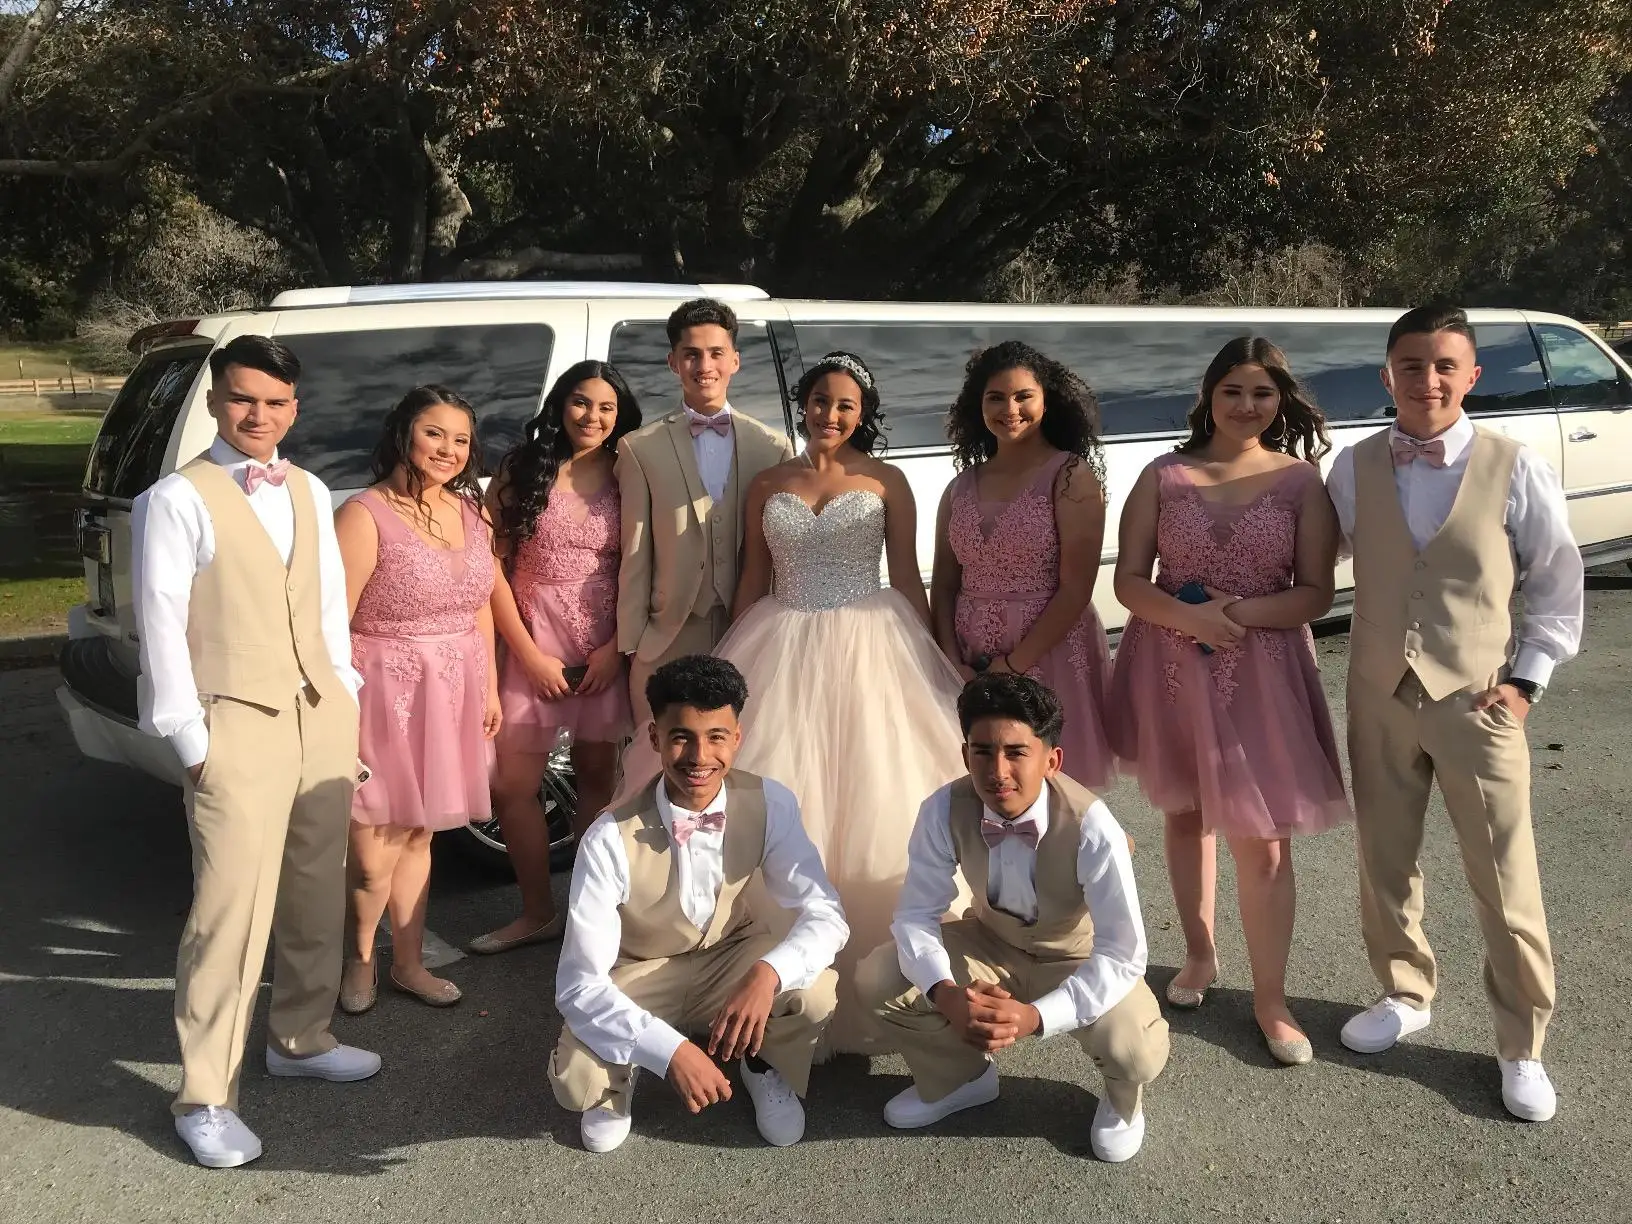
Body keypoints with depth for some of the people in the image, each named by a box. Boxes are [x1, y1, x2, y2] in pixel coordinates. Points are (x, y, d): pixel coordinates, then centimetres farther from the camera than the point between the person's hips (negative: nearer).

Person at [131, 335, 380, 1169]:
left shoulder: (310, 493, 11)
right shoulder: (177, 499, -7)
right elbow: (162, 625, -10)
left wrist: (345, 695, 11)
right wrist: (190, 741, -12)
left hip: (323, 714, 7)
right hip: (239, 723, -6)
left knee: (317, 893, 15)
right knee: (232, 908, -7)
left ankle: (300, 1039, 34)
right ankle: (206, 1098, 4)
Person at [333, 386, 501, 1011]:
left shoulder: (471, 512, 9)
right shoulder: (365, 515, -13)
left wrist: (489, 688, 15)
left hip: (452, 697, 6)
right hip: (387, 695, -6)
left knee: (416, 836, 17)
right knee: (373, 855, -3)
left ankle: (409, 963, 30)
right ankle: (360, 959, 23)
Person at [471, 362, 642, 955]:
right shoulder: (521, 472, -1)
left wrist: (617, 648, -8)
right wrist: (530, 654, -8)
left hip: (606, 648, 1)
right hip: (531, 642, 0)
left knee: (595, 778, 10)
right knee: (513, 785, 1)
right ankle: (538, 912, 19)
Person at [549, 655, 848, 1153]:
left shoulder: (770, 805, -21)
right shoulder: (611, 839, -29)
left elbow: (825, 913, -20)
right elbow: (579, 984, -28)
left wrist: (768, 974, -40)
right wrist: (672, 1050, -39)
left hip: (732, 960, 2)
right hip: (640, 980, -2)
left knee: (816, 992, -29)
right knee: (576, 1082, -28)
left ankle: (763, 1064, 8)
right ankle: (618, 1081, 11)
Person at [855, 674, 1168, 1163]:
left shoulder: (1092, 829, -34)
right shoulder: (944, 811, -26)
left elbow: (1122, 956, -30)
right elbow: (916, 914, -18)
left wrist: (1037, 1016, -44)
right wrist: (945, 993, -38)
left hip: (1077, 959, -3)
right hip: (992, 944, 3)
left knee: (1137, 1054, -30)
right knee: (877, 979, -17)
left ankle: (1122, 1098, 12)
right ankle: (962, 1076, 15)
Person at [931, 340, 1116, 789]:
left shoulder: (1072, 476, -5)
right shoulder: (961, 488, 9)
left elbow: (1076, 588, -12)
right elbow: (944, 585, 10)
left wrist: (1013, 665, -14)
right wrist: (953, 662, -4)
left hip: (1049, 655, -4)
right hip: (970, 661, 4)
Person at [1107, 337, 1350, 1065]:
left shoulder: (1302, 480, -3)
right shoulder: (1164, 476, -1)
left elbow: (1317, 593, -5)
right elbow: (1128, 581, -3)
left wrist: (1241, 611, -21)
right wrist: (1188, 616, -20)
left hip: (1262, 672, -2)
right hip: (1171, 667, 2)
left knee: (1264, 841, -2)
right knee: (1185, 812, 17)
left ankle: (1270, 998, 14)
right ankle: (1199, 955, 37)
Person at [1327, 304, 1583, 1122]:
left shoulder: (1514, 469, -9)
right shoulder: (1352, 470, -2)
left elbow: (1558, 585, 0)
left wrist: (1525, 681, -5)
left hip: (1477, 702, -2)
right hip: (1379, 697, 3)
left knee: (1505, 885, 3)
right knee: (1384, 863, 16)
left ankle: (1521, 1047, 21)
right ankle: (1403, 996, 38)